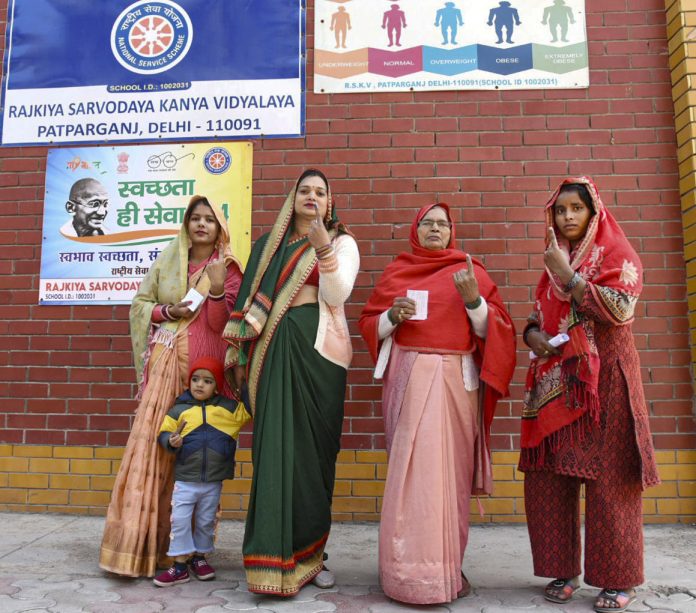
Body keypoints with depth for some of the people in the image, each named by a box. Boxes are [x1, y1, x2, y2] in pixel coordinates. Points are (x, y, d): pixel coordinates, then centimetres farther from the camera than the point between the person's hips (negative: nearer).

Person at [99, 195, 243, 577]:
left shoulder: (228, 269, 4)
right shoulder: (168, 260, 13)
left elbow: (221, 325, -5)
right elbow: (140, 304, 14)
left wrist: (217, 288, -20)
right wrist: (167, 311, -5)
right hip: (166, 362, 2)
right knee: (152, 442, -5)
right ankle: (139, 540, 3)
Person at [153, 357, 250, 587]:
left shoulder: (229, 408, -1)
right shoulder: (179, 408, -4)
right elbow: (164, 432, 0)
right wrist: (171, 441, -21)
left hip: (213, 482, 1)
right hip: (185, 480, -1)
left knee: (206, 521, 16)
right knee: (179, 520, 1)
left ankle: (200, 557, 36)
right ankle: (180, 564, 17)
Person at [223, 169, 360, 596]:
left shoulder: (342, 243, 9)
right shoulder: (269, 244, 17)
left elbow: (337, 295, -9)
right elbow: (252, 298, 13)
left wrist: (322, 248, -22)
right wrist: (240, 354, 7)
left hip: (318, 351, -2)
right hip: (273, 351, 2)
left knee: (313, 448, 1)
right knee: (275, 447, -2)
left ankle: (311, 554, 14)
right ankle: (276, 557, 6)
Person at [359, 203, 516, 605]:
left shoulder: (470, 271, 8)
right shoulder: (396, 271, 12)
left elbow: (494, 329, 2)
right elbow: (370, 325, 12)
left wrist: (472, 298, -14)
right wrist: (393, 316, -8)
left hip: (455, 379, -1)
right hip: (407, 379, 1)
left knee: (449, 469, 0)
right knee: (411, 469, -1)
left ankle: (448, 565, 12)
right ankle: (412, 568, 9)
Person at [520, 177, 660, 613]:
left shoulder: (617, 254, 2)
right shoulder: (555, 261, 17)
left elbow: (620, 309, -14)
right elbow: (538, 316, 19)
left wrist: (568, 276, -14)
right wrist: (533, 334, -3)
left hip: (603, 377, -5)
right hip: (557, 380, 5)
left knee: (608, 477, -1)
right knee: (549, 476, 2)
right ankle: (564, 570, 17)